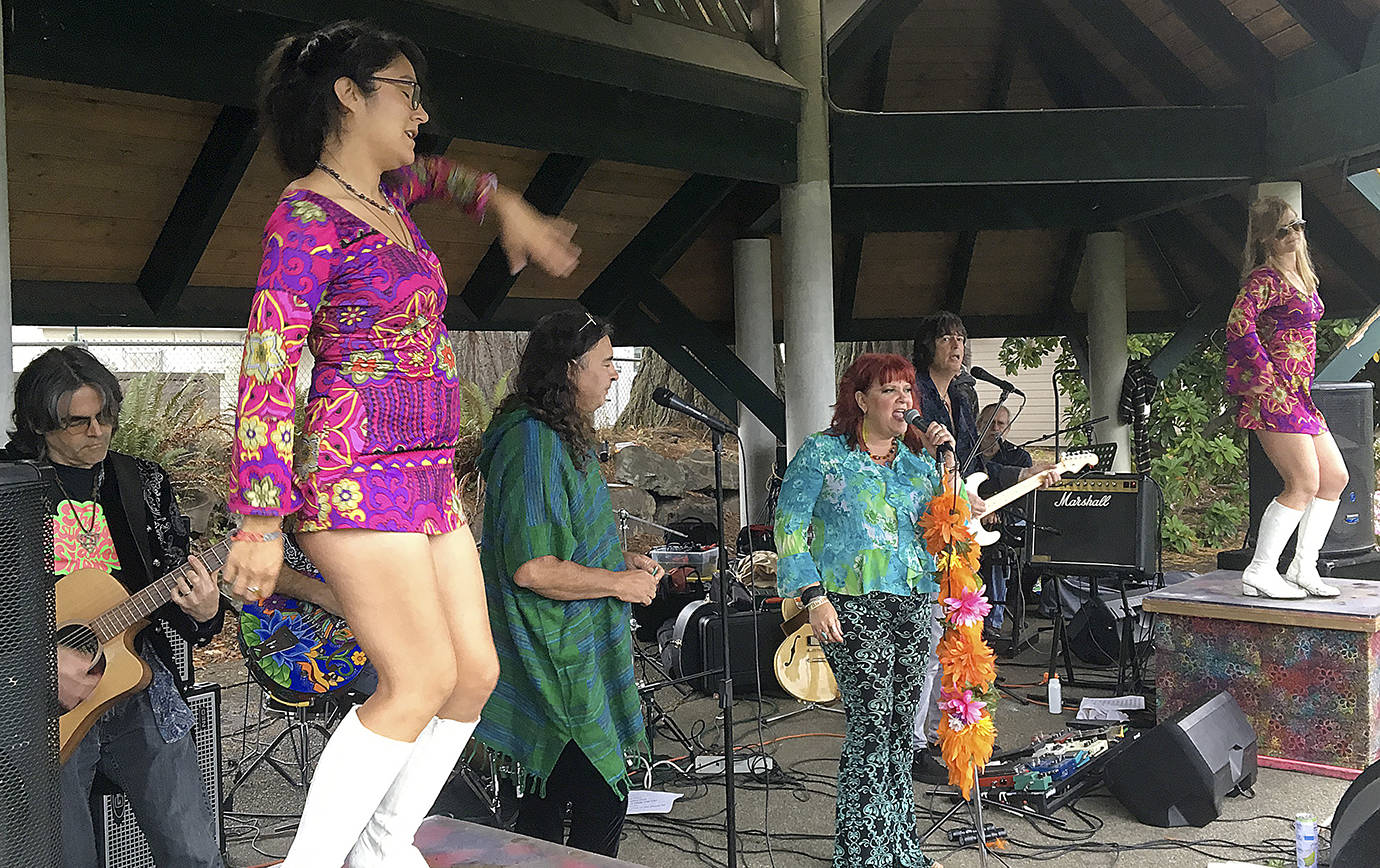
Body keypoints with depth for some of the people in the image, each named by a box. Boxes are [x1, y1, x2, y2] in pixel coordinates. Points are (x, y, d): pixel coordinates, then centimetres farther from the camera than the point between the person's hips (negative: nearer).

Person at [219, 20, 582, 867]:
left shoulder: (379, 193, 15)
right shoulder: (304, 217, -11)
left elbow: (430, 176, 41)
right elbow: (267, 370, -16)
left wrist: (508, 208, 27)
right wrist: (261, 522, -19)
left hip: (424, 479, 9)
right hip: (356, 479, -9)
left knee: (475, 672, 6)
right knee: (420, 683, -13)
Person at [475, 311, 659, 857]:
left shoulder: (563, 437, 15)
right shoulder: (532, 442, -19)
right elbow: (532, 569, -25)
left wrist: (621, 559, 13)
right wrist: (620, 583, -14)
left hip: (576, 652, 11)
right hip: (562, 662, -11)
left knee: (552, 789, 17)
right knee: (603, 800, -8)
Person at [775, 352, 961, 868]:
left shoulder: (916, 458, 14)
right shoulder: (823, 452, -1)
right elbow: (789, 526, -4)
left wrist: (944, 460, 2)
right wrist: (814, 596, -13)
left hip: (913, 603, 5)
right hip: (853, 605, -5)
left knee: (900, 727, 9)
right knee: (872, 725, -10)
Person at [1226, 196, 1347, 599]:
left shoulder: (1301, 277, 18)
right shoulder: (1265, 278, -11)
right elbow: (1239, 324, -25)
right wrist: (1266, 374, -20)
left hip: (1297, 393, 10)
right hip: (1273, 395, -10)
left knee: (1335, 477, 10)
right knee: (1304, 484, -12)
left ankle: (1303, 567, 16)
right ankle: (1259, 573, -6)